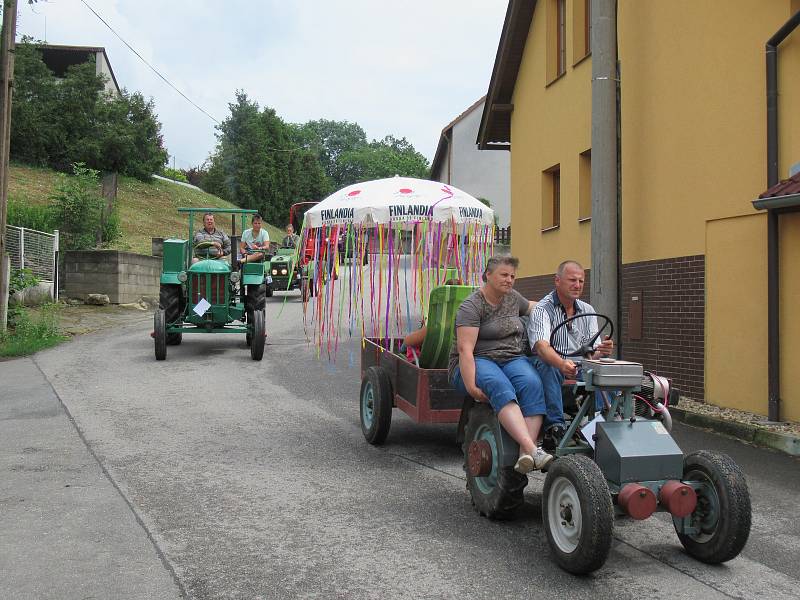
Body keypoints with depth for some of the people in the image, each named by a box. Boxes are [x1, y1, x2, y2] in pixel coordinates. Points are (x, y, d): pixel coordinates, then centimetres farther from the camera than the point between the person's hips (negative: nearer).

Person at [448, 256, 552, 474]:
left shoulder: (512, 297, 14)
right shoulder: (471, 306, -9)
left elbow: (532, 307, 39)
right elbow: (465, 349, -19)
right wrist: (471, 387, -29)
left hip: (513, 359, 6)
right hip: (477, 362, -5)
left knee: (532, 383, -29)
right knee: (499, 385, -38)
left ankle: (525, 454, -41)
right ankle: (532, 449, -51)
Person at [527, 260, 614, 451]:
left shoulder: (587, 311, 12)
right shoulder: (542, 309, -7)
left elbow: (593, 352, 5)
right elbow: (541, 346, -25)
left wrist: (603, 351, -22)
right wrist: (562, 364, -47)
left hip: (580, 369, 4)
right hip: (550, 365, -4)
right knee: (547, 366, -38)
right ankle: (554, 426, -38)